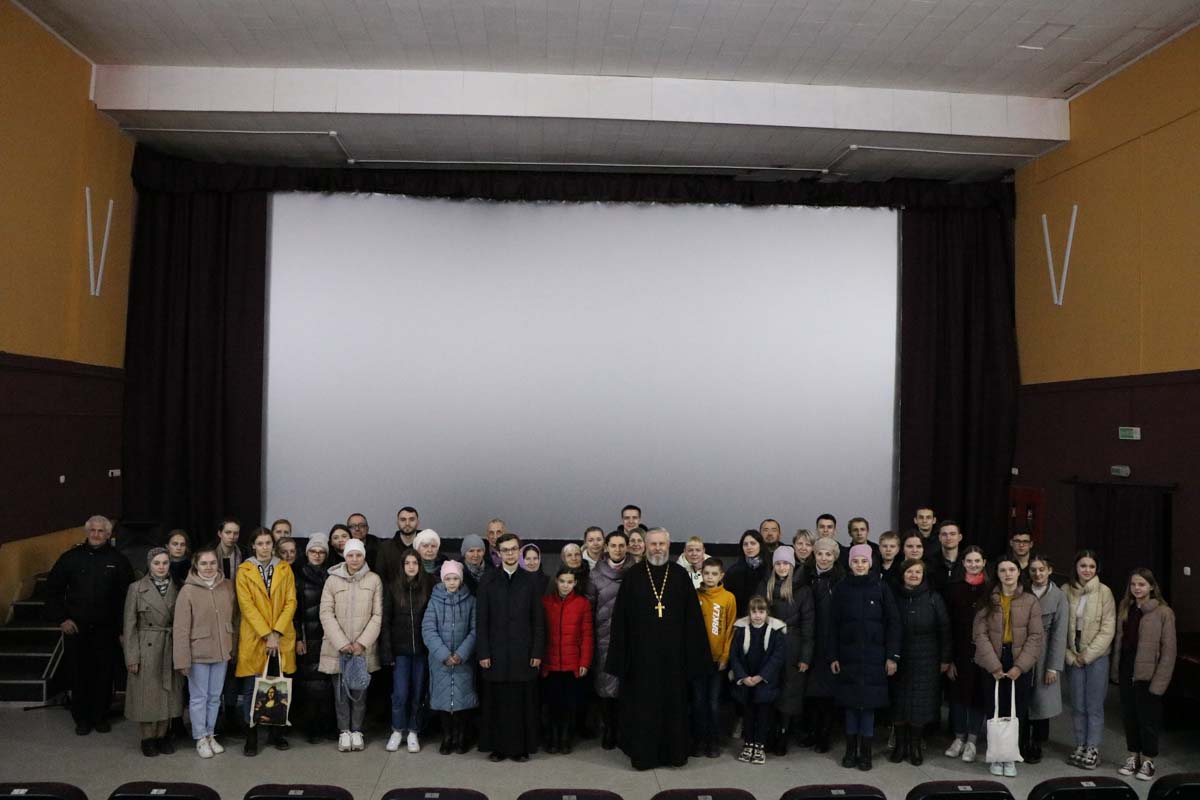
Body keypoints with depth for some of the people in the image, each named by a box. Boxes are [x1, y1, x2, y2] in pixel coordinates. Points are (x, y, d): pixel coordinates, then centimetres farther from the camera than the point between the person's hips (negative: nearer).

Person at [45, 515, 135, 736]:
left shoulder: (118, 560, -1)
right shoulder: (71, 557, 1)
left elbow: (127, 595, 0)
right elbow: (53, 589, 7)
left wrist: (122, 627, -4)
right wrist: (60, 618, -1)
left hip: (106, 630, 0)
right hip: (75, 628, 1)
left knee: (104, 675, 5)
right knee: (79, 675, 7)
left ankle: (100, 717, 19)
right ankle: (81, 719, 20)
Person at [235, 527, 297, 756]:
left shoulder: (285, 569, 7)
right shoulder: (244, 571, 1)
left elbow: (290, 602, 2)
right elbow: (247, 606, -6)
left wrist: (276, 632, -10)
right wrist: (266, 635, -13)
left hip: (282, 638, 2)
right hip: (254, 638, -2)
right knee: (251, 688, 1)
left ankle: (276, 732, 18)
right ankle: (251, 735, 12)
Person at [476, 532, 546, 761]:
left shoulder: (530, 580, 4)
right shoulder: (488, 580, 3)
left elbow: (538, 620, 3)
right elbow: (482, 620, 1)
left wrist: (538, 652, -2)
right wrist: (483, 652, -4)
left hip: (523, 652, 0)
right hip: (497, 651, 0)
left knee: (522, 700, 3)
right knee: (498, 700, 3)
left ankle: (521, 746, 14)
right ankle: (498, 746, 15)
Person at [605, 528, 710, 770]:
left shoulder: (680, 575, 2)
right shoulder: (633, 575, -1)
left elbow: (692, 616, 3)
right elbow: (621, 618, -1)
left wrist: (693, 653, -2)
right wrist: (621, 654, -4)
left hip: (673, 652, 1)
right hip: (641, 652, -1)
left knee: (673, 701, 8)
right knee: (642, 703, 5)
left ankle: (674, 751, 22)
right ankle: (643, 753, 17)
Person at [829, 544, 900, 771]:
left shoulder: (881, 588, -2)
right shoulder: (841, 589, 2)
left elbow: (893, 623, -2)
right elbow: (833, 625, 4)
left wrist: (892, 656, -7)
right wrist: (833, 656, -1)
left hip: (874, 655, -1)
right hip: (848, 654, 1)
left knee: (869, 702, 2)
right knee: (850, 702, 5)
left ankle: (865, 752, 12)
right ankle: (851, 750, 16)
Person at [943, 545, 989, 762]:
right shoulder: (954, 589, 1)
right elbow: (948, 626, -1)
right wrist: (949, 659, -6)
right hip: (960, 652, 1)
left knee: (979, 695, 6)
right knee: (958, 694, 7)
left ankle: (972, 740, 19)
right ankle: (959, 737, 23)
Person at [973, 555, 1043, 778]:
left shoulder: (1030, 601, -1)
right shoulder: (987, 600, 0)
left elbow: (1035, 637, -5)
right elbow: (980, 634, -5)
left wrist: (1019, 666, -13)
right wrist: (994, 665, -14)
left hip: (1020, 663, 0)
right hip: (993, 663, 0)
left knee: (1018, 710, 3)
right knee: (995, 710, 3)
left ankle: (1011, 756, 14)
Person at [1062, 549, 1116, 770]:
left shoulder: (1104, 592, -6)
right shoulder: (1066, 591, 0)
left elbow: (1107, 629, -7)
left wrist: (1087, 654, -9)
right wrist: (1070, 655, -5)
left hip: (1097, 656, -2)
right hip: (1073, 657, 2)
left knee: (1094, 705, 2)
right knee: (1077, 705, 10)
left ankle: (1093, 749, 12)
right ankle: (1080, 746, 21)